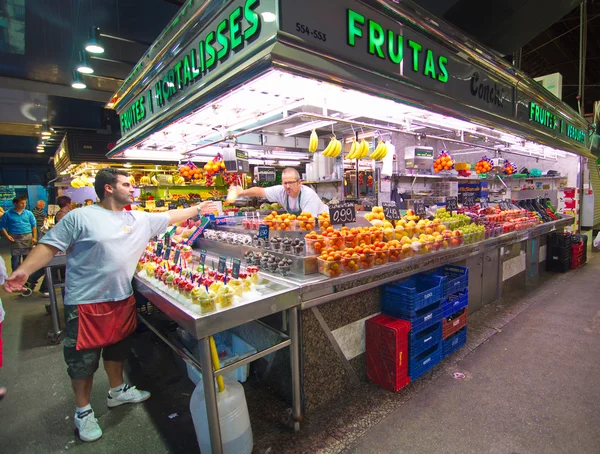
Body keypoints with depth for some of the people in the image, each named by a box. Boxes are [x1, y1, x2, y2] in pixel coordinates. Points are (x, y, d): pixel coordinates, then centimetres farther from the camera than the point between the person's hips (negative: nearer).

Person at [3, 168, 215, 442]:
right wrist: (24, 271, -21)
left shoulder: (140, 219, 5)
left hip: (122, 299, 6)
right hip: (86, 303, -5)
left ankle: (117, 391, 45)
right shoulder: (80, 217, -10)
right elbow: (50, 245, -9)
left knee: (117, 348, 22)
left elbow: (170, 217, 12)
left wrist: (197, 209, 13)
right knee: (83, 358, 9)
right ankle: (83, 410, 32)